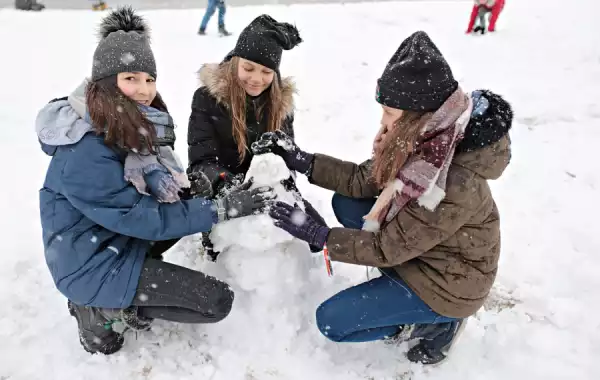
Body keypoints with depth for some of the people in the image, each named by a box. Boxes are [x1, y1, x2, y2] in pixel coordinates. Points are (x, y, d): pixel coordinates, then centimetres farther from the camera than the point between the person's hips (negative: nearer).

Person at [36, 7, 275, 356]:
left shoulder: (134, 129, -4)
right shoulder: (85, 156, -30)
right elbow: (143, 218, -26)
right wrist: (222, 209, -25)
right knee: (218, 302, -9)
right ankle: (99, 308, 2)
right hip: (92, 266, -9)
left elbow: (161, 188, -3)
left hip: (118, 238, 9)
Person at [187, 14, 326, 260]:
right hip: (218, 193, -3)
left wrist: (285, 187, -19)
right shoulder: (207, 97, -11)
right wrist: (225, 182, -36)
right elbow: (202, 159, -15)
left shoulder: (281, 101, 1)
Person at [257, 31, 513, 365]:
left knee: (331, 321, -7)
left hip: (447, 282, -8)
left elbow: (388, 248, -27)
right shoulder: (429, 137, -12)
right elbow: (363, 180, -5)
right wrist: (301, 161, -12)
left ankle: (436, 323, 6)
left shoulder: (457, 183, -36)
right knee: (344, 203, 3)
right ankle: (400, 284, 9)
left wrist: (315, 233, -25)